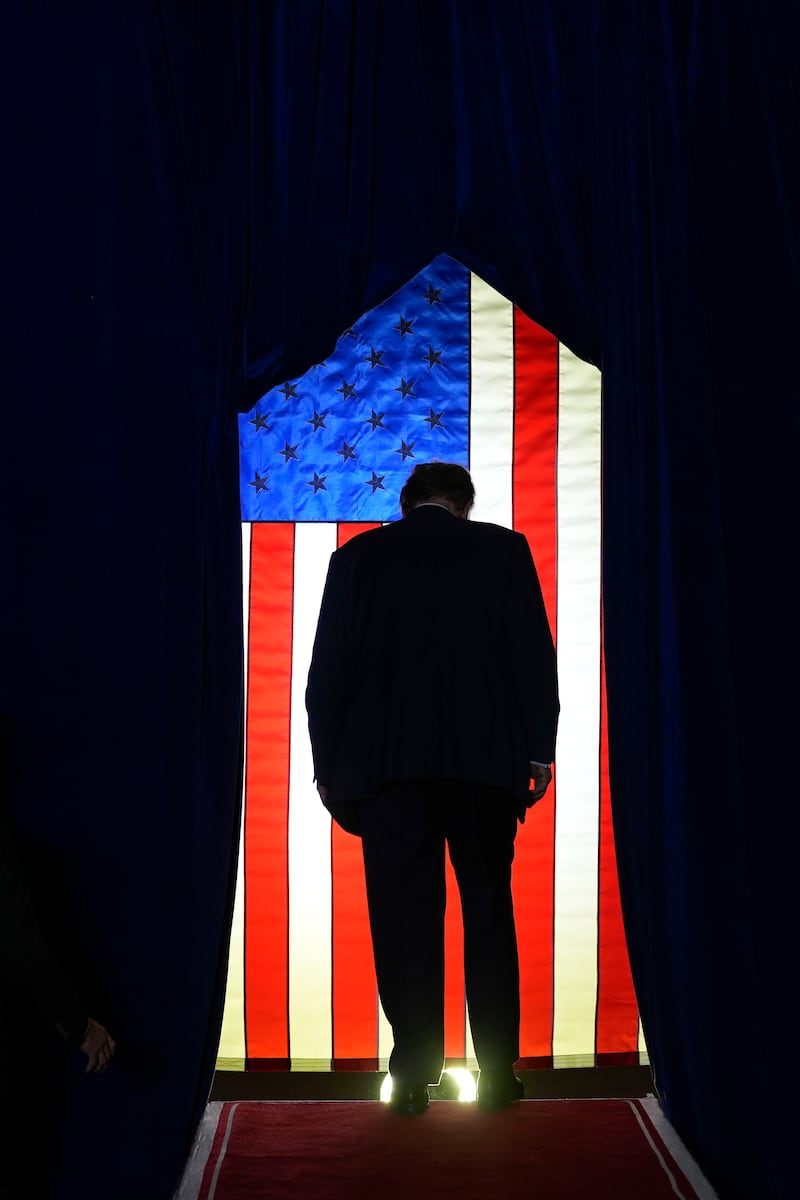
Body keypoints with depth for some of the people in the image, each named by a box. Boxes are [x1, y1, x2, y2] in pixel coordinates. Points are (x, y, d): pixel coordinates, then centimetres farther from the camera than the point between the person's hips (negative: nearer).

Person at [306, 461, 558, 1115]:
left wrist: (330, 765, 8)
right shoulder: (504, 549, 6)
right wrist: (539, 751, 5)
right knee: (489, 912, 9)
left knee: (404, 916, 3)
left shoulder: (357, 556, 8)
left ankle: (413, 1075, 5)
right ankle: (498, 1073, 12)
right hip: (485, 760, 0)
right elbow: (535, 656, 1)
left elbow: (328, 669, 5)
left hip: (387, 762, 0)